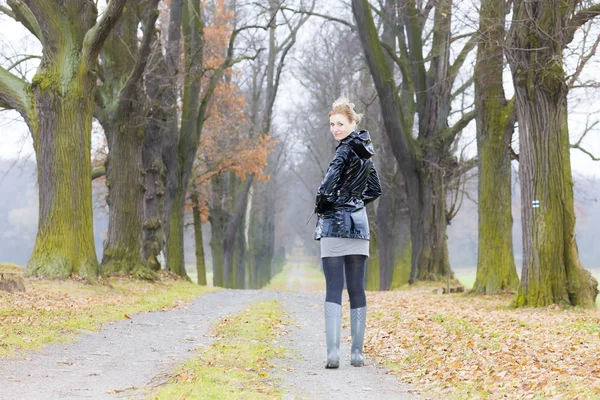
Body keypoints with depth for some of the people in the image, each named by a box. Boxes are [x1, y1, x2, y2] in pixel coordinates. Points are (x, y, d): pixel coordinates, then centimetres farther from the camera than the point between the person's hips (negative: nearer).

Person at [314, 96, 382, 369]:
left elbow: (327, 187, -21)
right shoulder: (365, 151, 14)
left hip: (335, 225, -7)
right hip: (359, 224, 7)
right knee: (357, 289, 7)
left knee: (334, 289, -8)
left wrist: (321, 207, -4)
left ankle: (333, 352, -15)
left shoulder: (346, 149, -12)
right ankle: (357, 352, 9)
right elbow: (375, 190, 24)